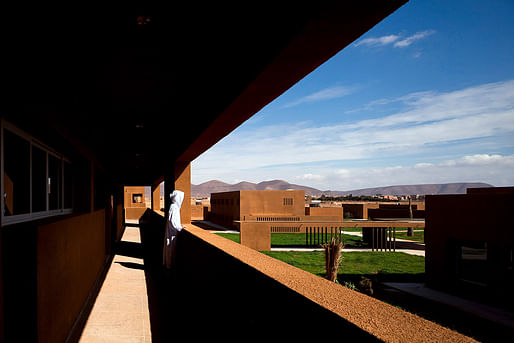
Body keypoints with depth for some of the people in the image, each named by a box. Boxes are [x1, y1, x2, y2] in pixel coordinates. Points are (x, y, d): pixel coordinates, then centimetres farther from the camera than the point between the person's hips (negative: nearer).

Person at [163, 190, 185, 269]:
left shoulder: (175, 206, 10)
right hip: (172, 231, -9)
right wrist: (180, 228, -14)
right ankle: (169, 264, 8)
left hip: (173, 231, 9)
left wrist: (179, 225, 12)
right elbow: (172, 221, -23)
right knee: (171, 247, -1)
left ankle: (167, 263, 24)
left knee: (171, 247, 15)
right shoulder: (174, 207, -20)